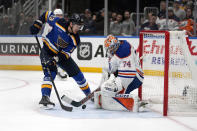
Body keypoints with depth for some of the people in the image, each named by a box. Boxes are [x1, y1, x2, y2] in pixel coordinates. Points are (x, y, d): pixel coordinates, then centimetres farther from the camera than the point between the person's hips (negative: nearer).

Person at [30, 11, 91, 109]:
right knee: (50, 72, -27)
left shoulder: (75, 39, -16)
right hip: (47, 51, -4)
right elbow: (47, 14, -7)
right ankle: (45, 98, -36)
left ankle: (89, 94, 23)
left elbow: (65, 53, -21)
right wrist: (37, 25, -14)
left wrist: (55, 59, -37)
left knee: (77, 73, 4)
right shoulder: (59, 23, -23)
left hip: (61, 54, 4)